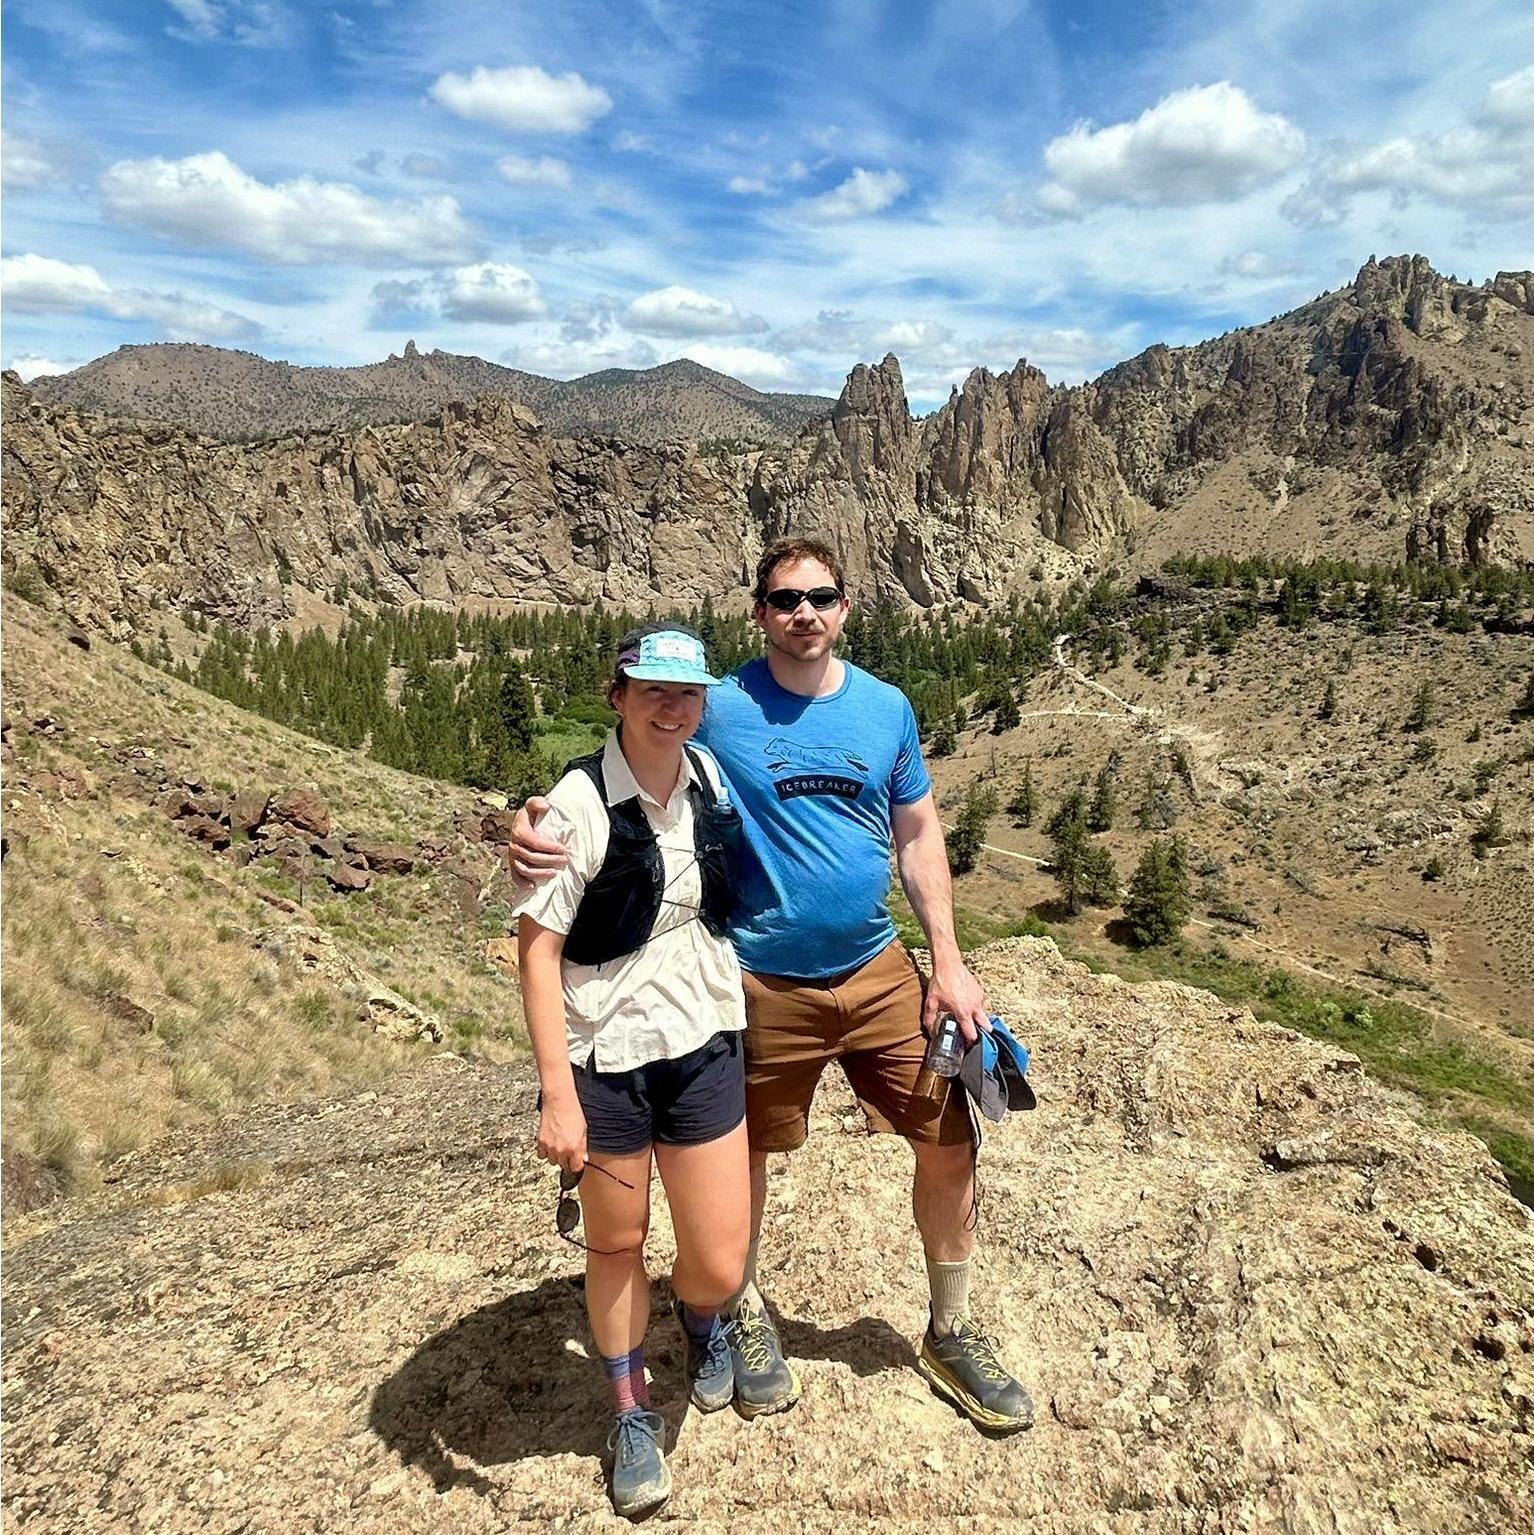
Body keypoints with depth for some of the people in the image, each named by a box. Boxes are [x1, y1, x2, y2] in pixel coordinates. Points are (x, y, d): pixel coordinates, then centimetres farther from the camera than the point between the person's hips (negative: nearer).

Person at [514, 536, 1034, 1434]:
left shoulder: (887, 708, 1)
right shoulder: (720, 711, -9)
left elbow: (919, 833, 8)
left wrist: (948, 961, 2)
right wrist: (538, 830, -30)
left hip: (879, 971, 3)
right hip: (766, 985, -3)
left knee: (949, 1141, 6)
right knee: (745, 1157, 14)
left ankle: (953, 1334, 31)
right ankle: (744, 1311, 45)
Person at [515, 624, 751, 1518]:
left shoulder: (712, 778, -2)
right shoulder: (582, 801, -17)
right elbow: (537, 947, -15)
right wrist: (557, 1096, -16)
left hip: (705, 1048, 3)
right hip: (605, 1059, -3)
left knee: (719, 1266, 8)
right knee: (616, 1246, 17)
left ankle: (702, 1319, 46)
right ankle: (632, 1412, 44)